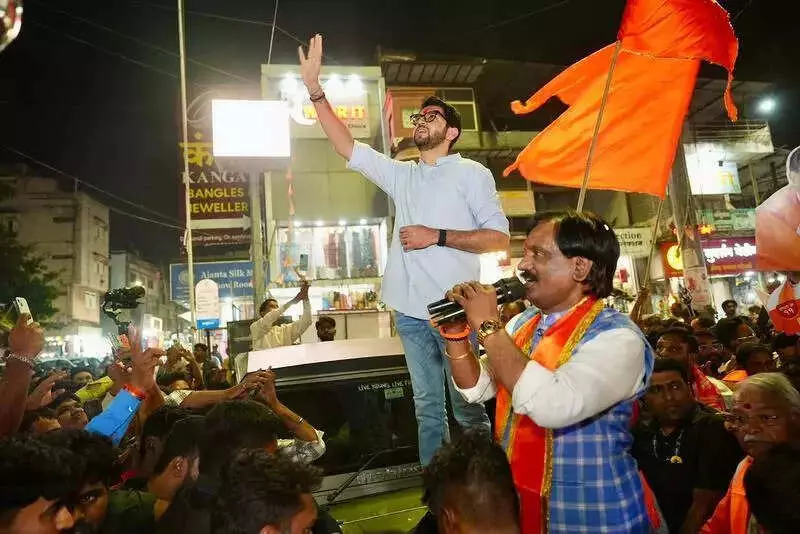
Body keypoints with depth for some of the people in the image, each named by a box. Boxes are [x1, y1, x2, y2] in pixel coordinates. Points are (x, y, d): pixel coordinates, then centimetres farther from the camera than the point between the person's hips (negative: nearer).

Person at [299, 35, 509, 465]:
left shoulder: (471, 173, 3)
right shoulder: (401, 175, 16)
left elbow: (499, 237, -4)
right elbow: (347, 148, 10)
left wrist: (437, 236, -12)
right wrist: (314, 88, 4)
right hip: (410, 312, 5)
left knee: (469, 407, 3)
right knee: (427, 408, 12)